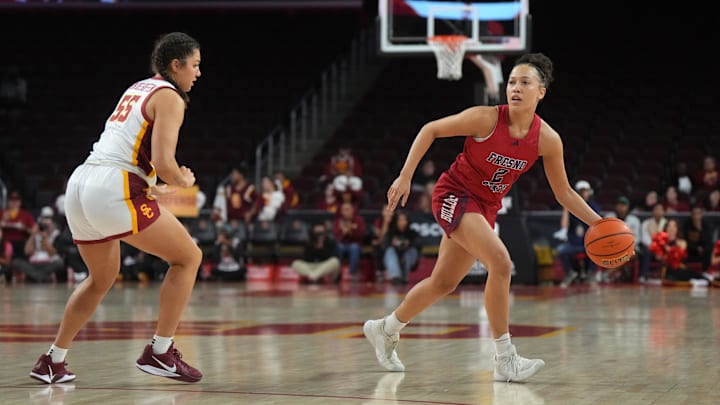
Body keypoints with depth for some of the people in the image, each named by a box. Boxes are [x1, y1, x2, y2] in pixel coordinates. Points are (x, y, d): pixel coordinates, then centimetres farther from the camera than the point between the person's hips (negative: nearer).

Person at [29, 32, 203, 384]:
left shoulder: (137, 89, 24)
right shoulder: (169, 97, -2)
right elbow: (163, 161, -13)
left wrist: (152, 188, 31)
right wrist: (182, 182, 6)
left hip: (79, 184, 9)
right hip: (114, 189, -9)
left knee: (102, 278, 27)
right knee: (188, 256, 4)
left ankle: (52, 362, 27)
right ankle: (159, 353, 1)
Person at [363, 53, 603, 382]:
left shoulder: (548, 140, -11)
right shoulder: (486, 119, -23)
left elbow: (564, 193, 0)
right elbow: (430, 130, -11)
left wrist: (599, 224, -10)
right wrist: (405, 176, -16)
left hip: (486, 207, 6)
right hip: (454, 194, -6)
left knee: (444, 283, 15)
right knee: (500, 262, -25)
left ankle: (385, 329, 39)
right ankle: (505, 360, -19)